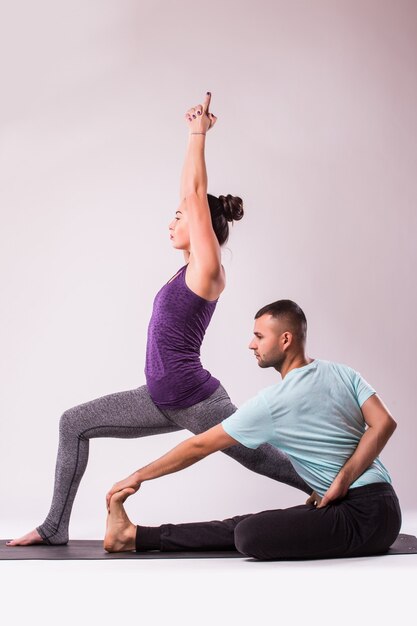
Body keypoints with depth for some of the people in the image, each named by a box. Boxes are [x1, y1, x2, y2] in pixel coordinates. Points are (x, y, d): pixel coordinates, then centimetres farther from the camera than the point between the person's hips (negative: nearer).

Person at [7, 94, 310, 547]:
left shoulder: (208, 271, -12)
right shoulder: (193, 268, 10)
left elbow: (194, 195, -14)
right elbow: (191, 196, 14)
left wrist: (199, 134, -7)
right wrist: (194, 135, 16)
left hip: (194, 400, -9)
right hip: (162, 399, 9)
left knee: (265, 460, 5)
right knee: (74, 424, 5)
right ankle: (55, 528, 10)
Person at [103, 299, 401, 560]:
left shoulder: (271, 403, -11)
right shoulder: (343, 373, 7)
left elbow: (200, 446, -3)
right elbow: (384, 423, -6)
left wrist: (138, 476, 7)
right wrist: (342, 482, -6)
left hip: (365, 516, -8)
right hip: (380, 508, 8)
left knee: (250, 535, -27)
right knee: (246, 525, 5)